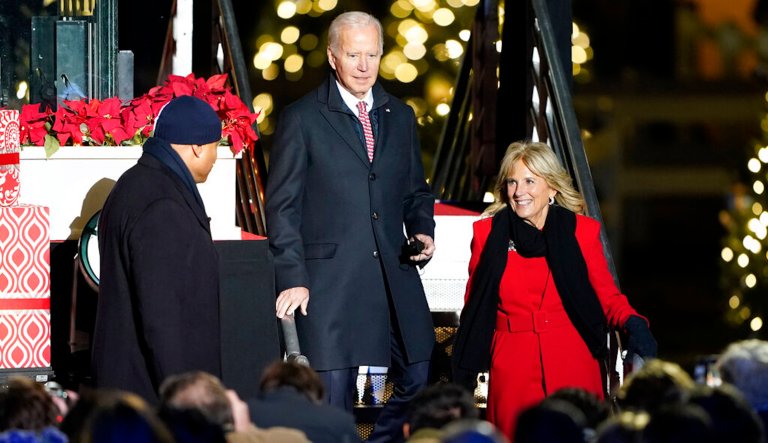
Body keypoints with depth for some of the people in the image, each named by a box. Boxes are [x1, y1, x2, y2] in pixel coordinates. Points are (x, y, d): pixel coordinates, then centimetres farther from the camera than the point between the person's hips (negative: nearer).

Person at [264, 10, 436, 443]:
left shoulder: (401, 117, 14)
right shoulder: (302, 118, -1)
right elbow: (283, 206, -2)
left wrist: (423, 232, 2)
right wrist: (292, 277, -9)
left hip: (396, 277, 5)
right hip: (330, 283, -5)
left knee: (417, 383, 6)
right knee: (333, 397, -4)